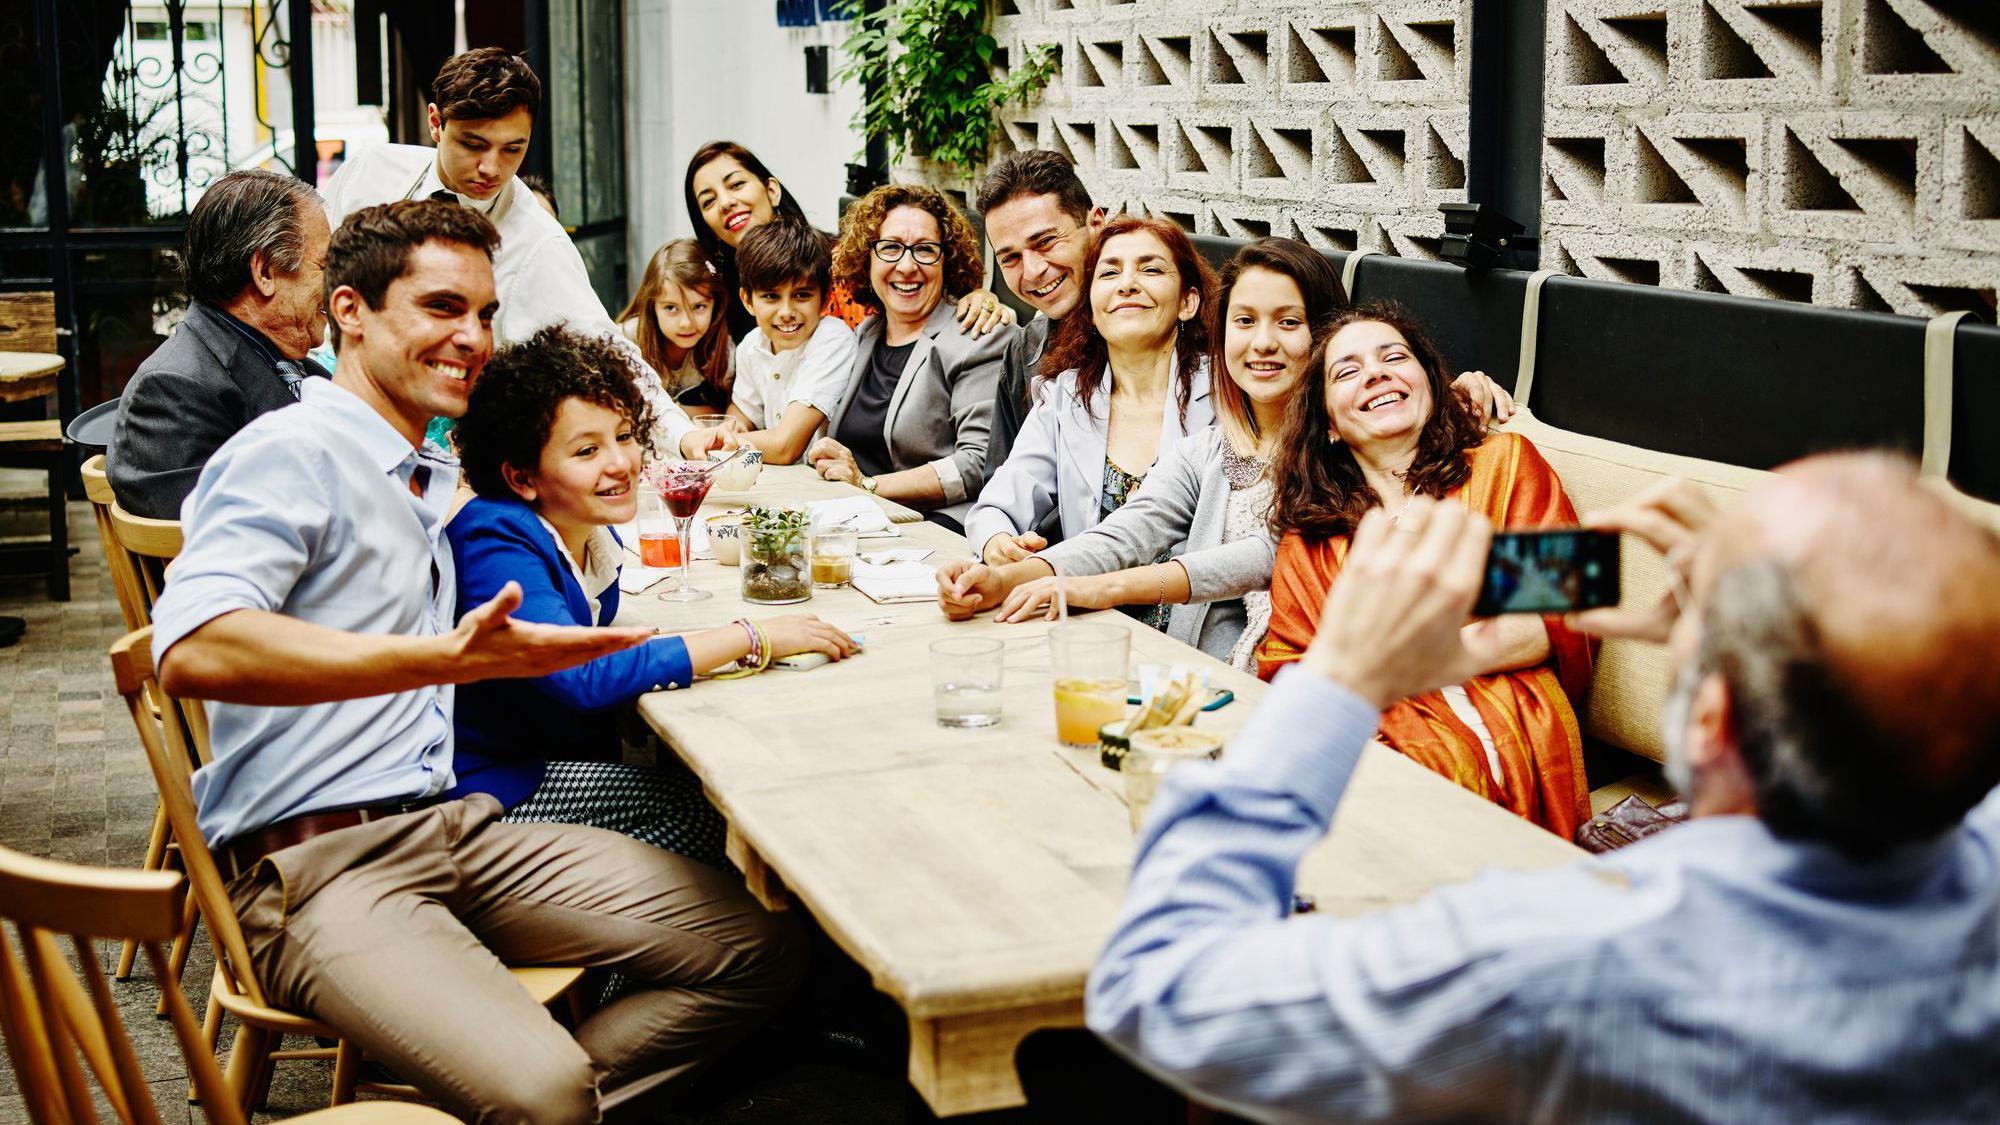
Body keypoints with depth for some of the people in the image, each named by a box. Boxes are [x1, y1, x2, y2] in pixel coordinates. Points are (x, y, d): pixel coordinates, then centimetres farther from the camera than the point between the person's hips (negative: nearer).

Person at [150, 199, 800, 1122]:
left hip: (455, 830, 9)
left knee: (758, 951, -2)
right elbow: (192, 650, -28)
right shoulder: (290, 452, -8)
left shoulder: (429, 477, 20)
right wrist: (445, 658, -35)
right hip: (316, 865, -9)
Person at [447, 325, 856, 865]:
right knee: (707, 806, -17)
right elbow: (582, 677, -34)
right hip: (489, 792, -8)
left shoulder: (596, 537, 4)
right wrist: (751, 638, -30)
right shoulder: (493, 547, -22)